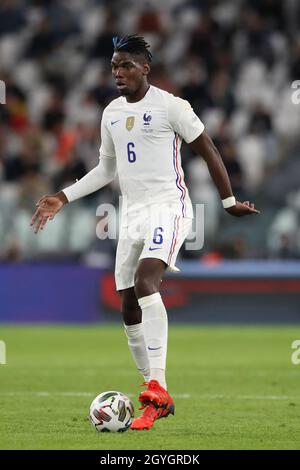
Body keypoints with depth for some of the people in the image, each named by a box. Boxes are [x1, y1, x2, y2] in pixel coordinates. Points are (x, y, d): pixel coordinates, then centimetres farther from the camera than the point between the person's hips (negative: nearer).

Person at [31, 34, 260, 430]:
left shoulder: (170, 106, -7)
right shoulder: (112, 113, 13)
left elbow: (208, 151, -1)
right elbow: (106, 169, 24)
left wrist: (229, 201, 1)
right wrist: (62, 199, 17)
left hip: (168, 208, -8)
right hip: (132, 214, 8)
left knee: (145, 281, -30)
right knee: (129, 308, 5)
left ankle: (157, 386, -33)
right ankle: (158, 399, 16)